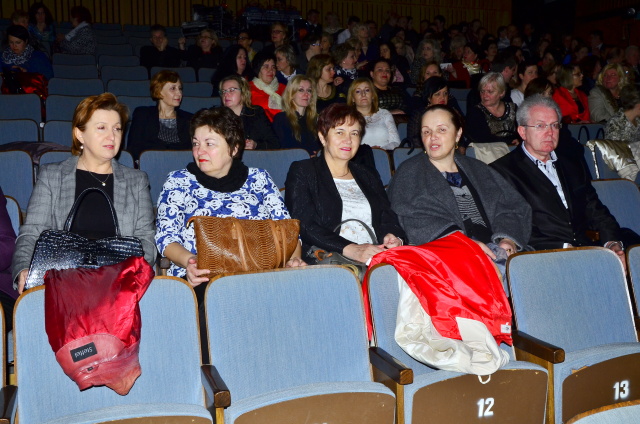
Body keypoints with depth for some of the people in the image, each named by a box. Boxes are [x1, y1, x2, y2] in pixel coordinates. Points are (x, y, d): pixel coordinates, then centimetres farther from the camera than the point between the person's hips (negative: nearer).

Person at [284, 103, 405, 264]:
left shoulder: (368, 176, 26)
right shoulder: (301, 172, 7)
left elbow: (388, 220, 17)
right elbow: (304, 226, -7)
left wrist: (394, 239, -9)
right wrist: (350, 249, -21)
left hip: (376, 260, 5)